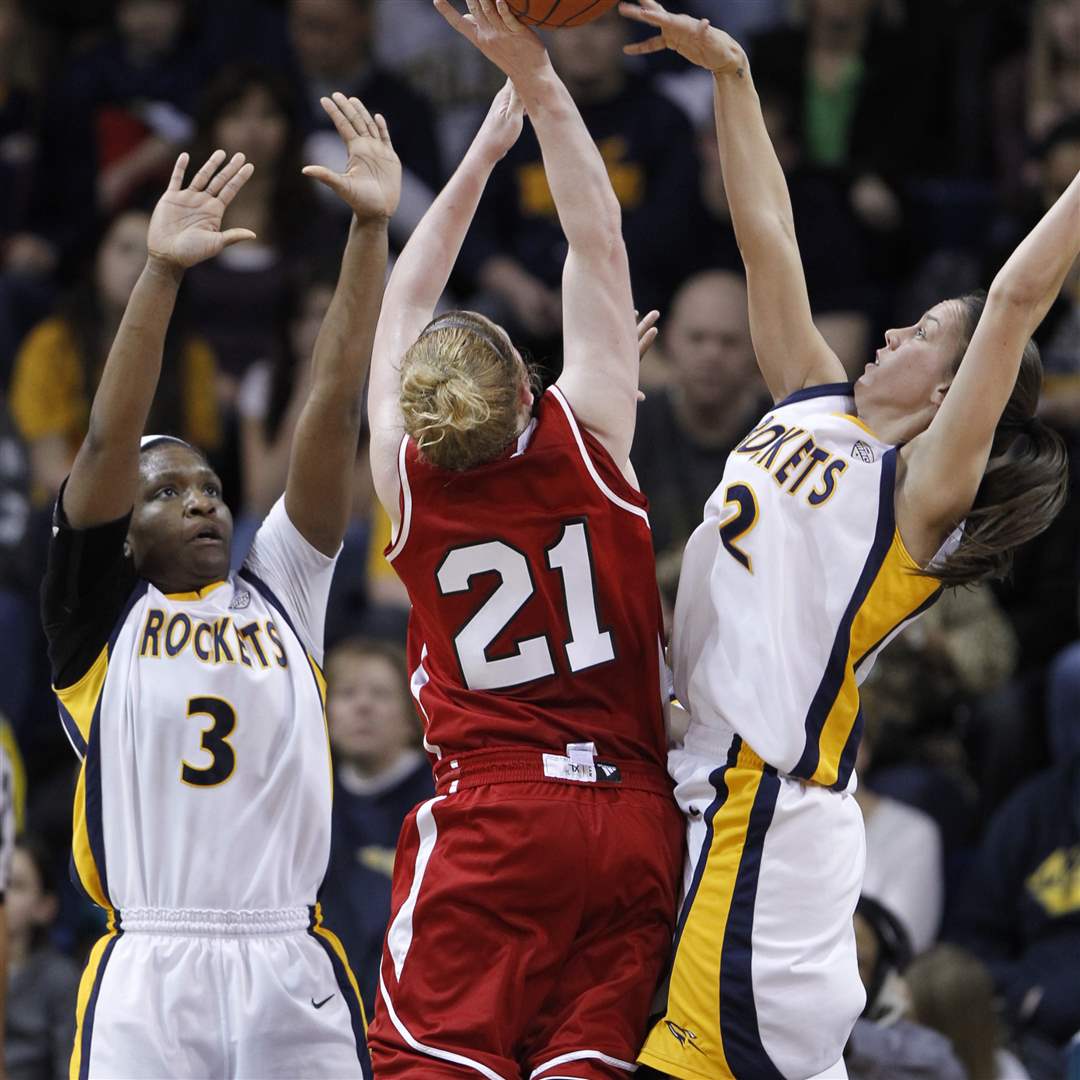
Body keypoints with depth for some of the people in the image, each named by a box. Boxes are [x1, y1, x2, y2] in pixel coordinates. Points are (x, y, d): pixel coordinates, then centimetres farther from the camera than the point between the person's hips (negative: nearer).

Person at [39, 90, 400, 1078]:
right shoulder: (101, 616, 10)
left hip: (293, 974, 3)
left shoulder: (281, 594, 17)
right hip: (150, 973, -3)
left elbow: (334, 406, 10)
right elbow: (109, 441, -3)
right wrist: (161, 273, -14)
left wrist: (371, 230, 3)